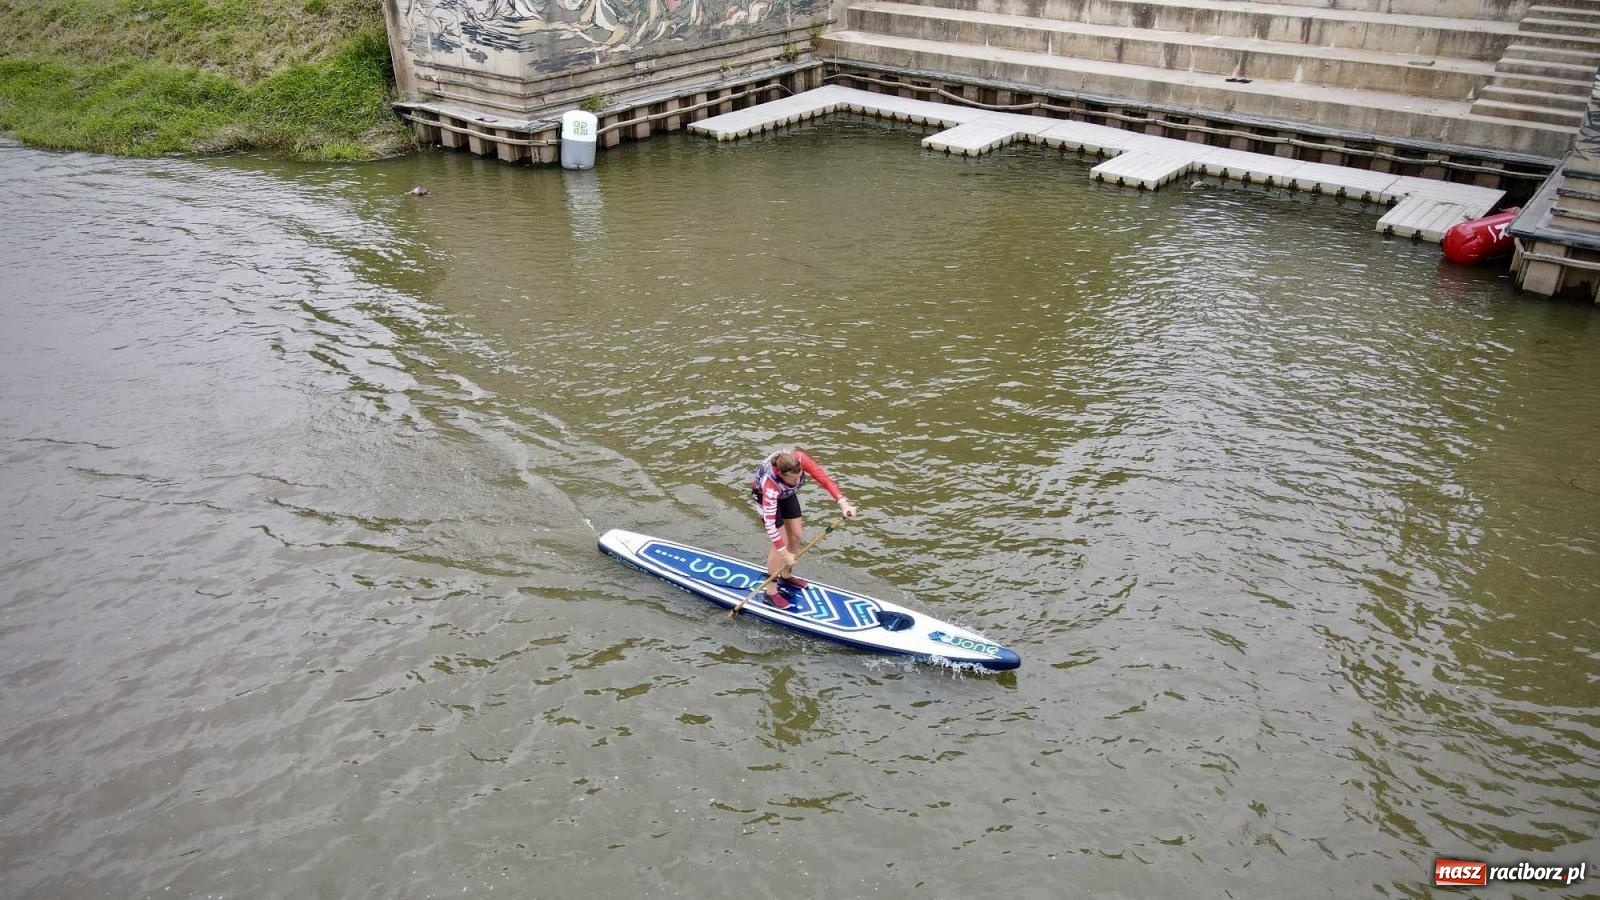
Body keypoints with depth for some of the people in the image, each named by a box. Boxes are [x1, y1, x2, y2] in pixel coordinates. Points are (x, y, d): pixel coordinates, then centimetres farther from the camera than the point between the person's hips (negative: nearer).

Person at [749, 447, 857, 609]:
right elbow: (770, 523, -40)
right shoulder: (770, 484, -45)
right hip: (767, 496, -5)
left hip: (787, 493, 5)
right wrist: (784, 553, -36)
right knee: (782, 542, -9)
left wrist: (842, 502, -45)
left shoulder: (799, 459, -38)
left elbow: (823, 478, -34)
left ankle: (786, 575, 34)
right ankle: (771, 591, 4)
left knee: (795, 536, 10)